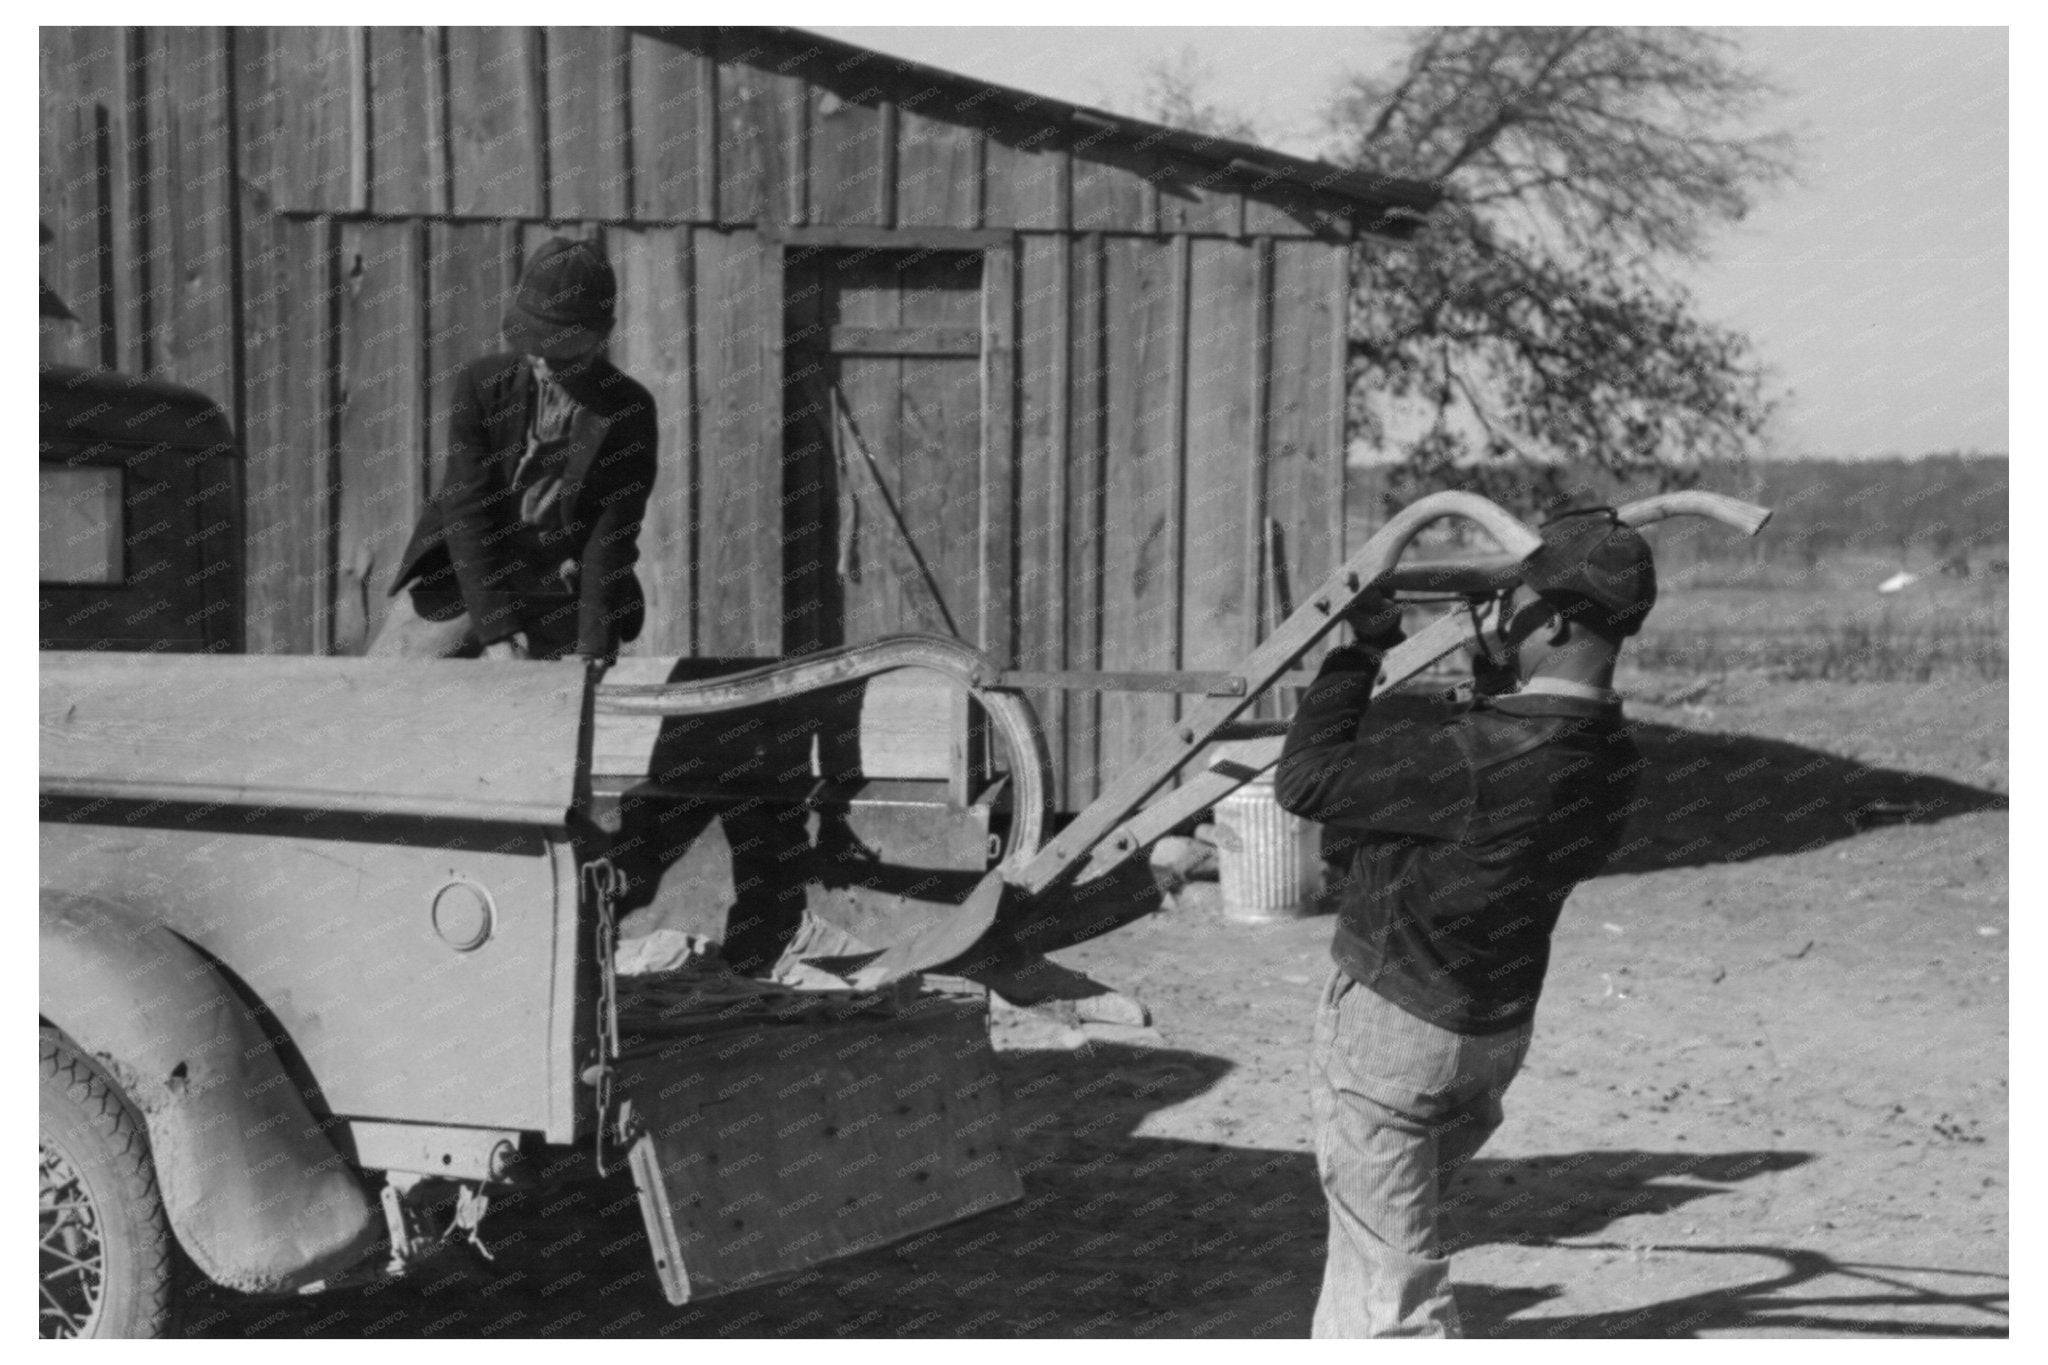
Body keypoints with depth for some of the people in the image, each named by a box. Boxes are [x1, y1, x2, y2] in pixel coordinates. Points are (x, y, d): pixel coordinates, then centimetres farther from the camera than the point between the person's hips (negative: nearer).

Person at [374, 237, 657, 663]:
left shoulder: (629, 413, -9)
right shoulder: (481, 385, -8)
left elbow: (612, 538, -10)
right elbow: (467, 513, -13)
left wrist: (589, 648, -20)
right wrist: (497, 632, -22)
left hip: (564, 600, 0)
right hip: (461, 581, 0)